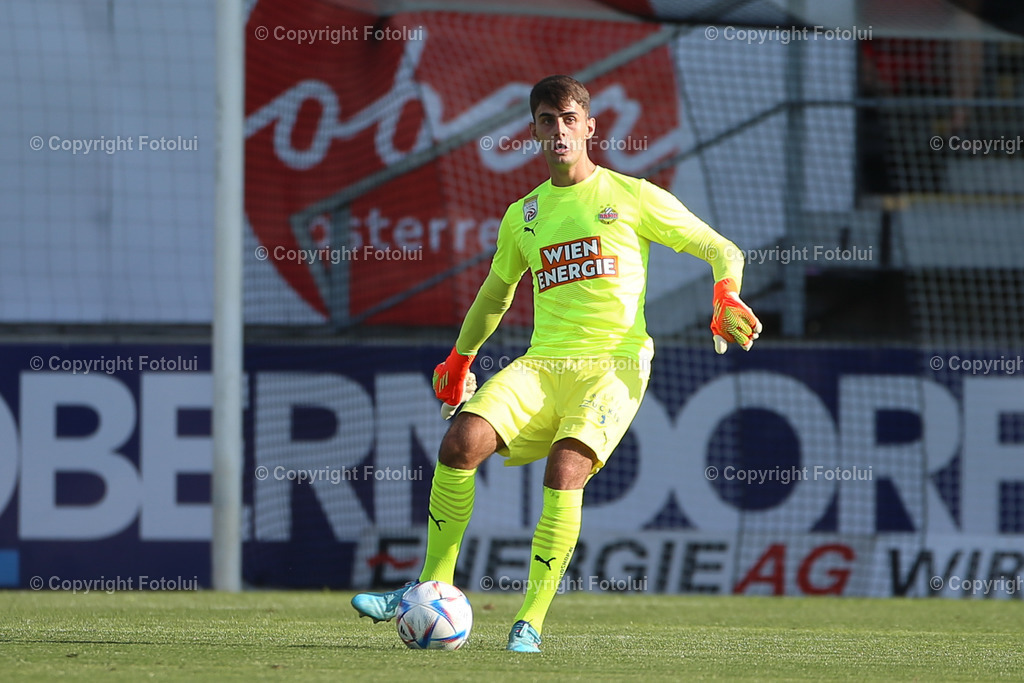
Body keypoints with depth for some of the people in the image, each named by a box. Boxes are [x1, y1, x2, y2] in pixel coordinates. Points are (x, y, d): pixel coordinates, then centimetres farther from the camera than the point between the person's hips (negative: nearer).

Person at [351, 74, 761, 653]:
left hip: (614, 362, -4)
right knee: (462, 442, -20)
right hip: (542, 363, 4)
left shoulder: (633, 196, 5)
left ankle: (532, 622, -23)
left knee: (565, 469, -28)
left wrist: (726, 299, -13)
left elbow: (723, 251, 6)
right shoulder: (523, 216, 18)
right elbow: (496, 291, 35)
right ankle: (433, 587, -8)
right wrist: (459, 358, 31)